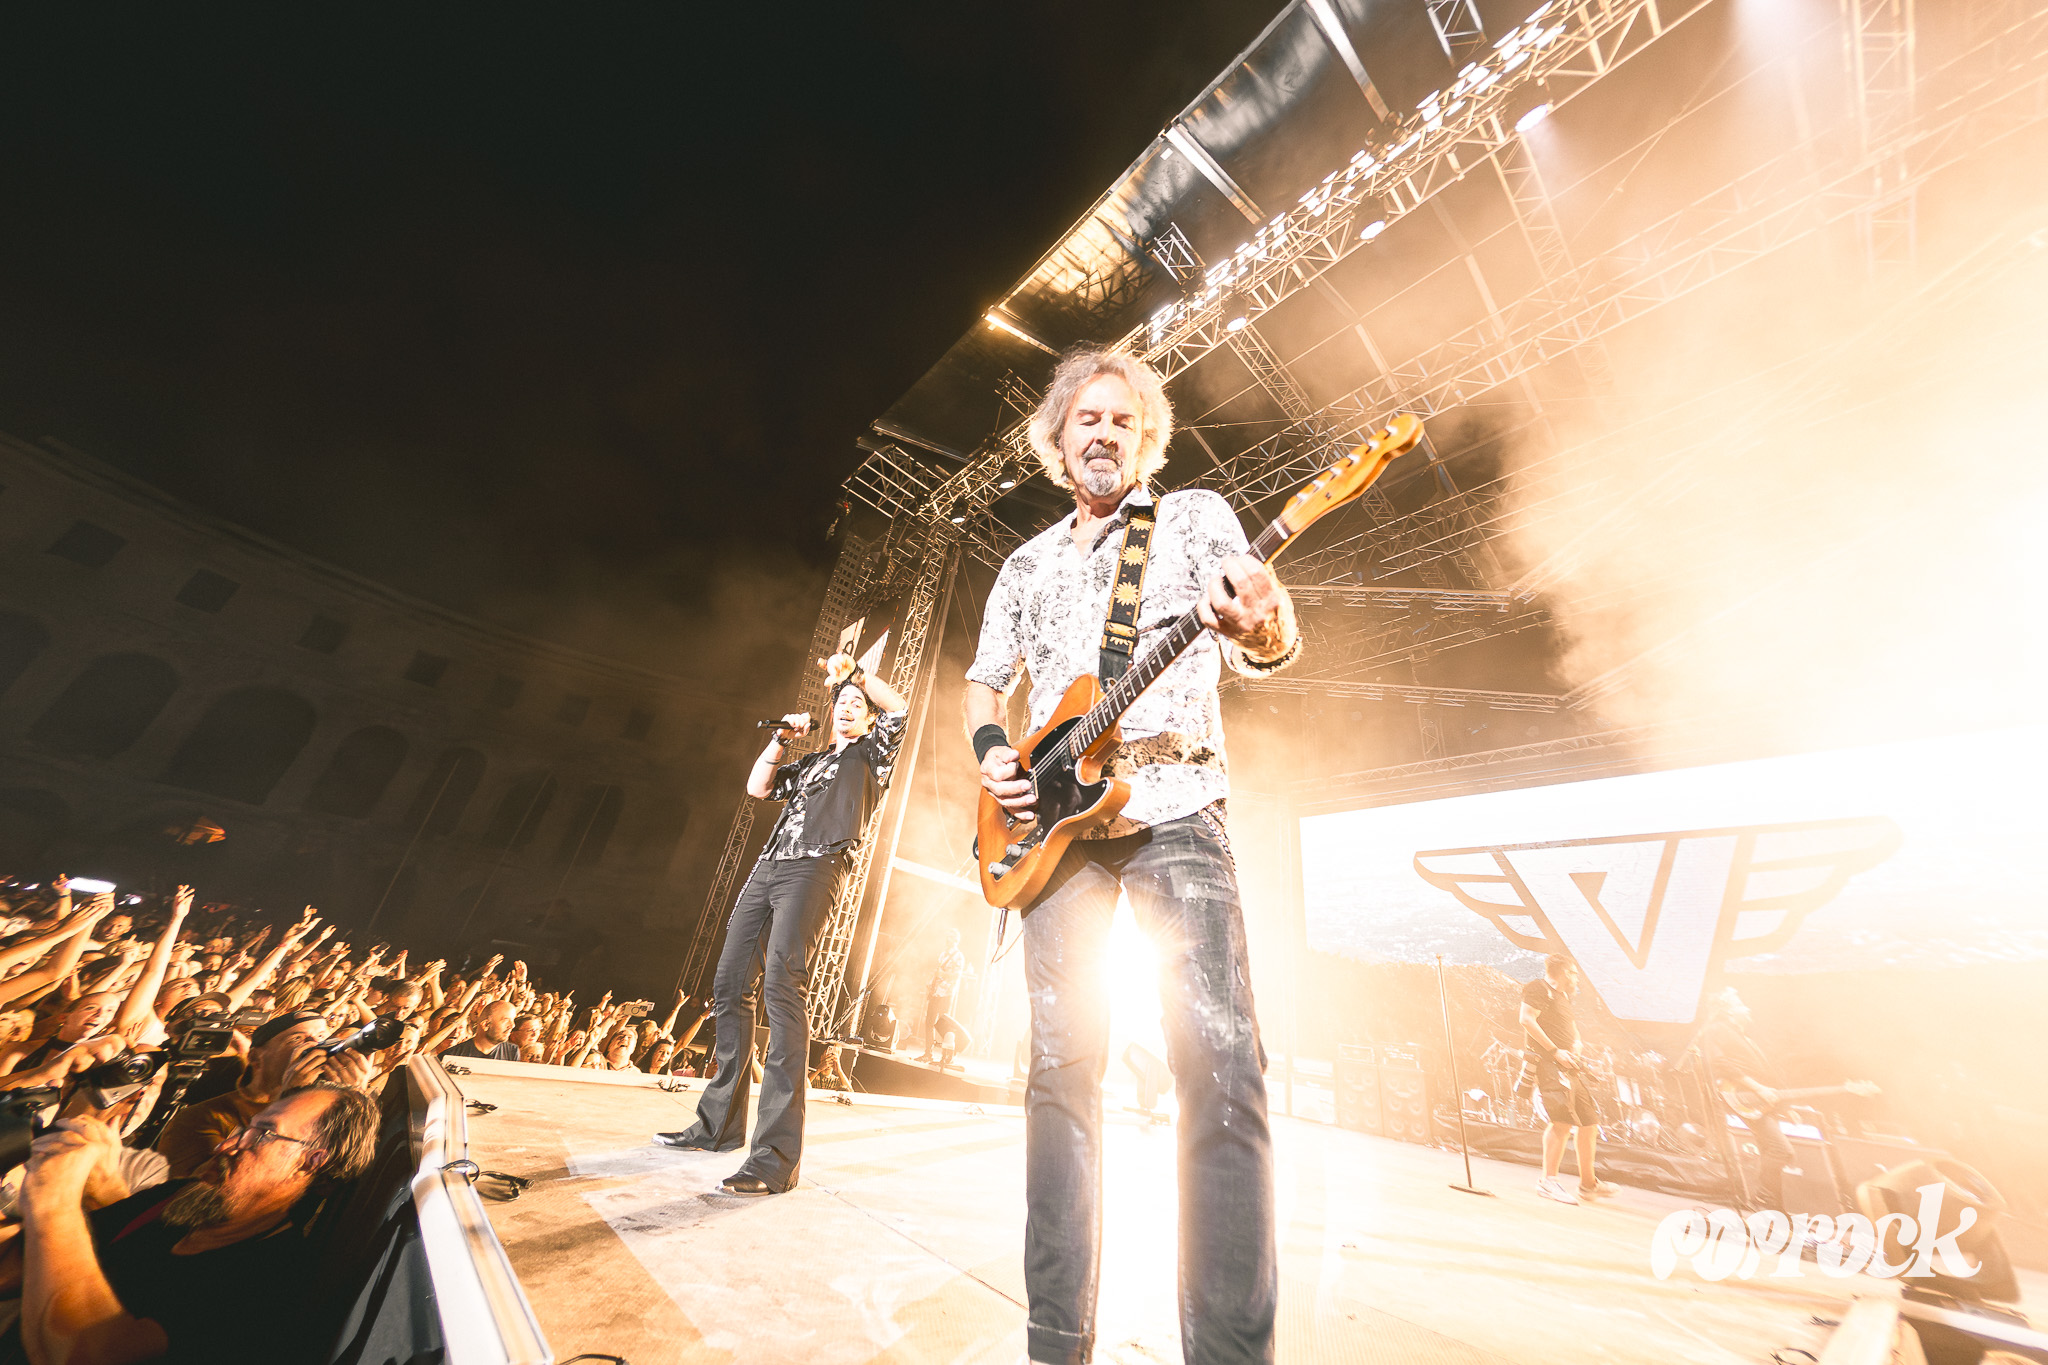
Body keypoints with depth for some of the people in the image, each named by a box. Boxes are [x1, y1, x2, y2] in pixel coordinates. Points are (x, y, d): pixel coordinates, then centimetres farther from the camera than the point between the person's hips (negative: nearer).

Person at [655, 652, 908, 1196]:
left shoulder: (870, 753, 13)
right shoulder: (810, 762, 31)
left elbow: (901, 708, -2)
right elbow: (757, 787, 21)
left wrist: (854, 671, 7)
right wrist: (782, 737, 13)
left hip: (815, 867, -8)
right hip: (768, 866, 8)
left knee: (781, 983, -22)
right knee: (730, 983, 6)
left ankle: (777, 1155, -21)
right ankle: (720, 1125, 20)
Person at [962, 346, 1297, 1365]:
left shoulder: (1195, 515, 11)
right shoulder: (1027, 563, 22)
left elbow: (1260, 642, -2)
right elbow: (983, 681, 23)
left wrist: (1266, 633, -26)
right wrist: (992, 753, 2)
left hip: (1172, 810, -3)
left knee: (1220, 1061, -11)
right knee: (1062, 1065, 5)